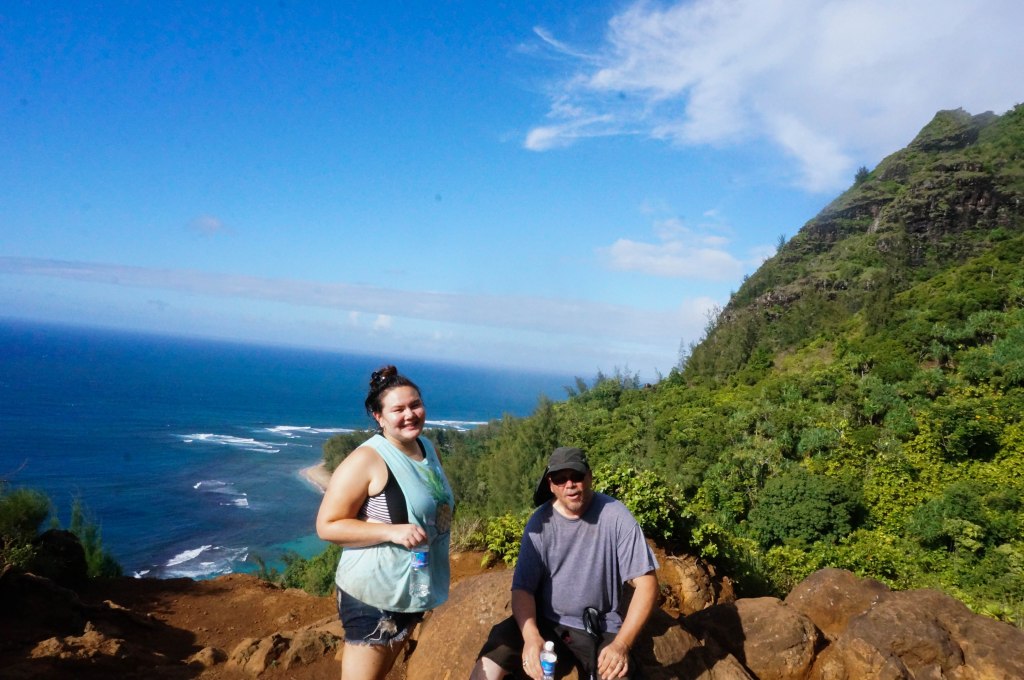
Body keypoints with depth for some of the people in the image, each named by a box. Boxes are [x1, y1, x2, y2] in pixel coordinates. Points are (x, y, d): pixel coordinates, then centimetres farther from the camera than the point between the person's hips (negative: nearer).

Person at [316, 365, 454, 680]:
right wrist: (392, 531, -28)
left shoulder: (428, 448, 4)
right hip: (374, 592, -8)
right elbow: (327, 526, -19)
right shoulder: (366, 460, -20)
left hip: (414, 586, 8)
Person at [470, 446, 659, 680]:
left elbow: (646, 583, -12)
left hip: (600, 629, 0)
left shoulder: (614, 515, -12)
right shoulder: (540, 521, -6)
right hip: (544, 621, 1)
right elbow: (522, 588, -6)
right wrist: (531, 636, -27)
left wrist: (622, 644, -24)